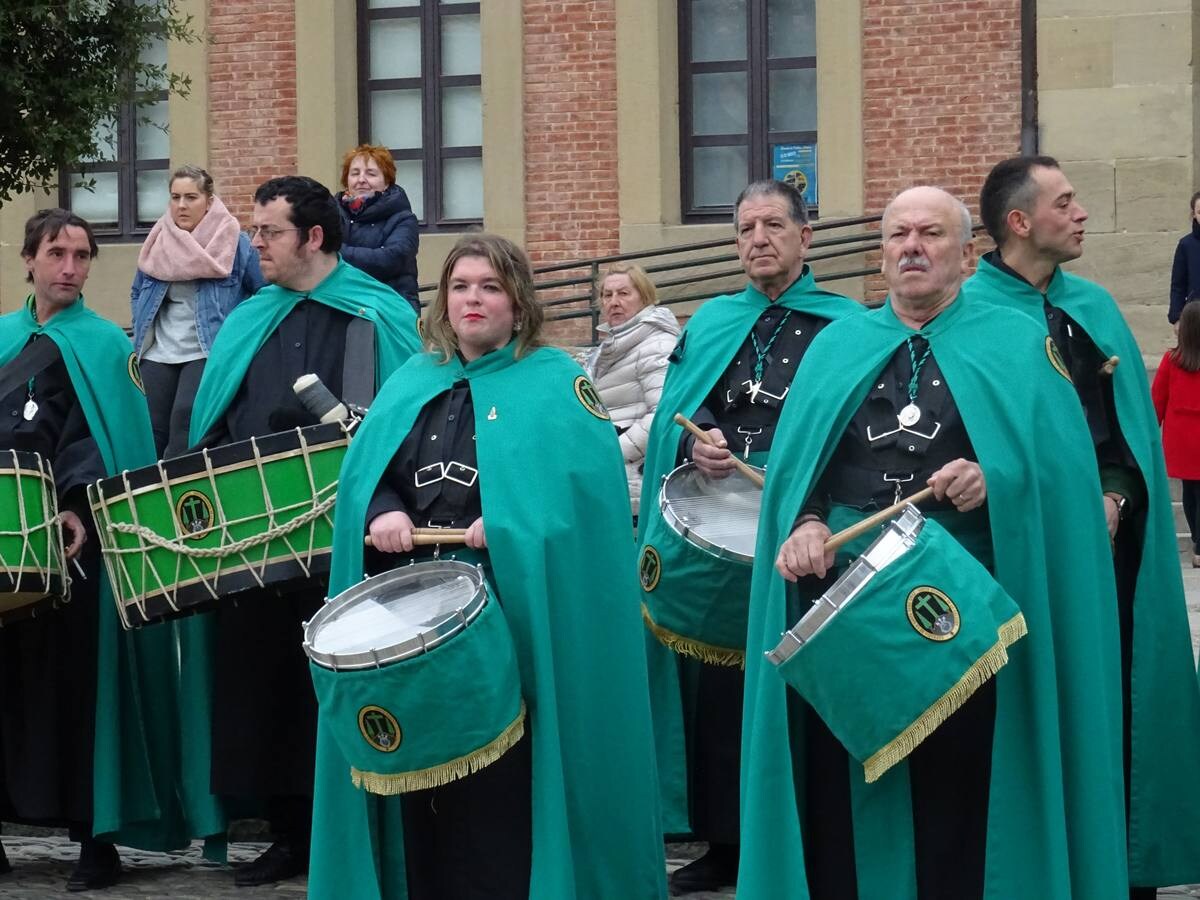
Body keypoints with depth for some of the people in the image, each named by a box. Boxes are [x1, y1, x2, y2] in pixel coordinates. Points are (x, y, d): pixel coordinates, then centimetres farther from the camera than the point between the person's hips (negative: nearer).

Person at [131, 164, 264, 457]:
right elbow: (137, 293, 24)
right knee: (151, 430, 0)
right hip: (157, 354, 5)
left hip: (208, 353, -5)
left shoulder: (235, 244, -4)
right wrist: (142, 330, 14)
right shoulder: (157, 243, 9)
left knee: (186, 423, -22)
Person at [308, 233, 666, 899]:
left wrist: (509, 527, -25)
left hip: (514, 611, -5)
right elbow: (364, 470, 10)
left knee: (503, 782, -6)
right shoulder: (412, 384, 17)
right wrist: (381, 513, -12)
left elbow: (587, 482, -13)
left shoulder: (554, 382, 1)